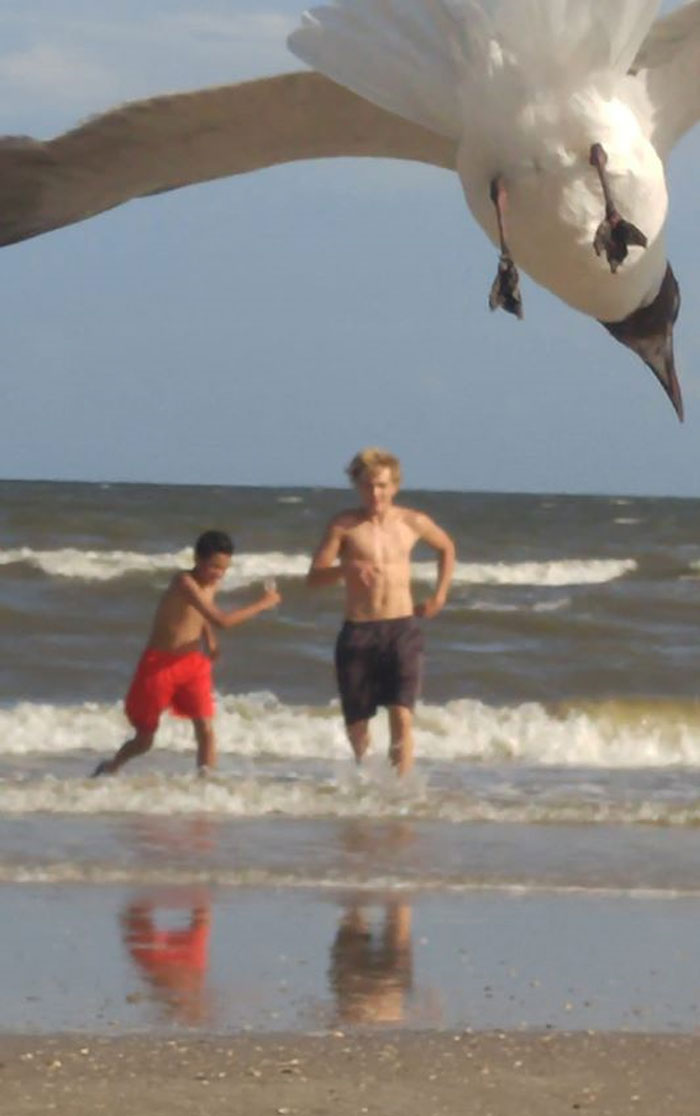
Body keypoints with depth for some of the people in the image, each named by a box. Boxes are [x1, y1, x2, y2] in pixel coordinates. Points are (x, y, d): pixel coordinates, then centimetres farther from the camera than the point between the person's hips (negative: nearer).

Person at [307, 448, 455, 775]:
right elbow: (313, 577, -5)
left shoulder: (413, 523, 6)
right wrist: (348, 567, -23)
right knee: (356, 724, 8)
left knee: (402, 717, -15)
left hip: (402, 629, 0)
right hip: (358, 632, 0)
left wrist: (440, 595, 16)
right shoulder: (344, 525, -1)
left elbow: (446, 548, 26)